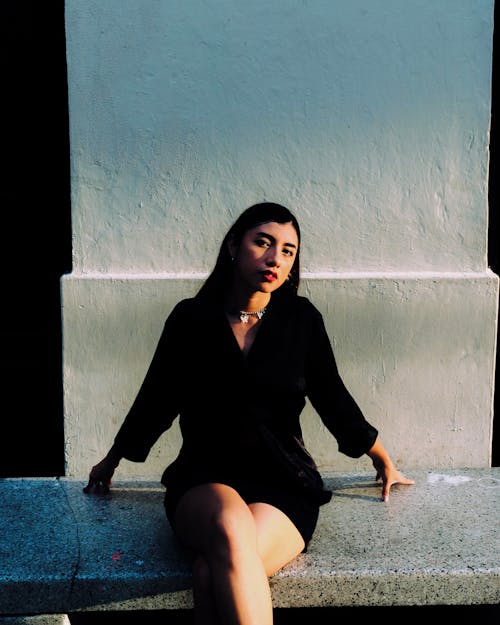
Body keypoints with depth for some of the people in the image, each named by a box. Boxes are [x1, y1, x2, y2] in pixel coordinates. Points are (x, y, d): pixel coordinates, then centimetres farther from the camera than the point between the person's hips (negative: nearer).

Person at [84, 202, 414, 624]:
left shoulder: (302, 319, 5)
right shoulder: (191, 318, 4)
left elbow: (333, 399, 18)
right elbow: (155, 400, 17)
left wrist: (385, 464, 29)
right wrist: (110, 463, 30)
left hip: (283, 485, 0)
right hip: (203, 480, 0)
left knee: (214, 572, -33)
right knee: (231, 526, -37)